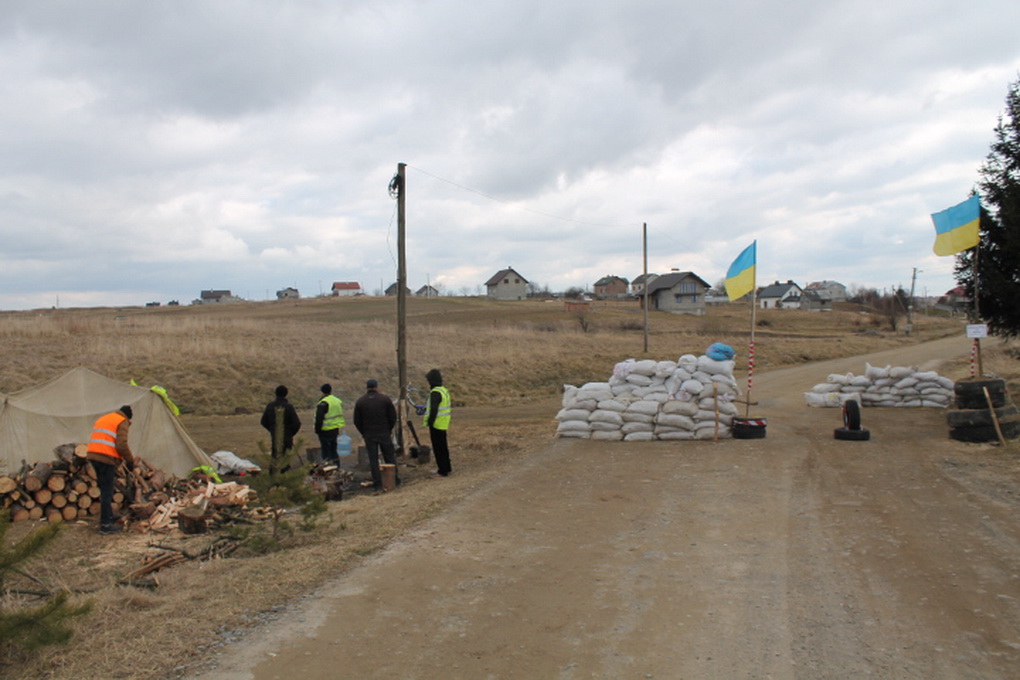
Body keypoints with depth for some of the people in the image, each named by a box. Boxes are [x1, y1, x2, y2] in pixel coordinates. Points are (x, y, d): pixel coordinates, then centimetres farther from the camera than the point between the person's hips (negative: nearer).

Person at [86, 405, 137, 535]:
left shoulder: (102, 419, 25)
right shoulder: (122, 422, -1)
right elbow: (121, 445, -12)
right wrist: (130, 460, 0)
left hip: (92, 455, 8)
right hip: (106, 458, -8)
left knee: (105, 489, 21)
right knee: (107, 492, -4)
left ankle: (109, 516, 33)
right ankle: (105, 525, -2)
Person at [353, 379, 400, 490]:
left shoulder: (360, 402, -1)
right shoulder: (385, 399, -3)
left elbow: (357, 421, 3)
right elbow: (393, 417, 0)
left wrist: (363, 433, 15)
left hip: (369, 435, 0)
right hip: (385, 433, 0)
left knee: (373, 459, 5)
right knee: (390, 456, 10)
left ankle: (377, 482, 4)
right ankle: (395, 479, 14)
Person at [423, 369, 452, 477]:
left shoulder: (435, 393, -18)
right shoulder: (445, 390, 11)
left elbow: (433, 410, -25)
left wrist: (429, 424, -21)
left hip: (436, 424, -9)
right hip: (444, 424, 9)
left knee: (438, 448, -1)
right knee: (443, 446, 19)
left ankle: (443, 471, 3)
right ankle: (447, 468, 29)